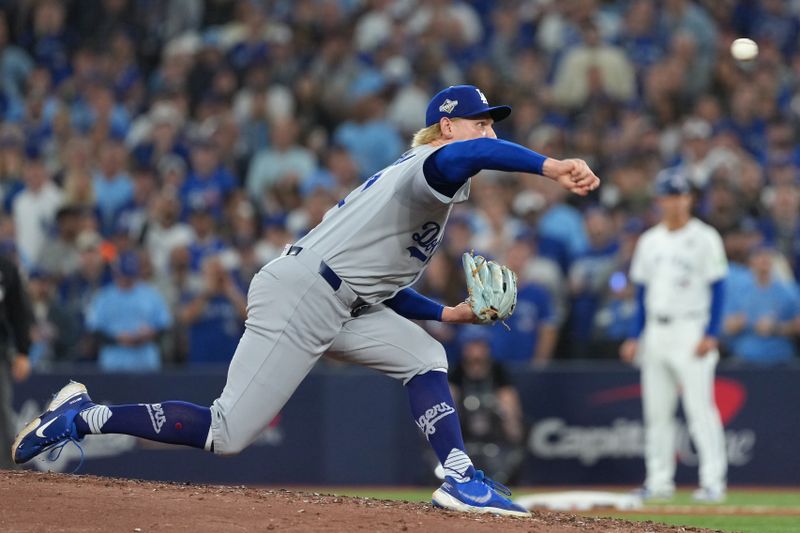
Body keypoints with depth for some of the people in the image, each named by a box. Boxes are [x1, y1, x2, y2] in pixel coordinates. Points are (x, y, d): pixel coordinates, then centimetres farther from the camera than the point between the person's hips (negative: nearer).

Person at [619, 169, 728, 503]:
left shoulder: (704, 238, -3)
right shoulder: (649, 241, 14)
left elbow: (717, 288, -6)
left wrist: (710, 334, -14)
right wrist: (635, 337, 12)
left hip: (691, 332, -6)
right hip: (655, 333, 6)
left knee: (700, 408, -11)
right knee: (656, 411, 7)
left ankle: (713, 481, -11)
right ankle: (659, 481, 12)